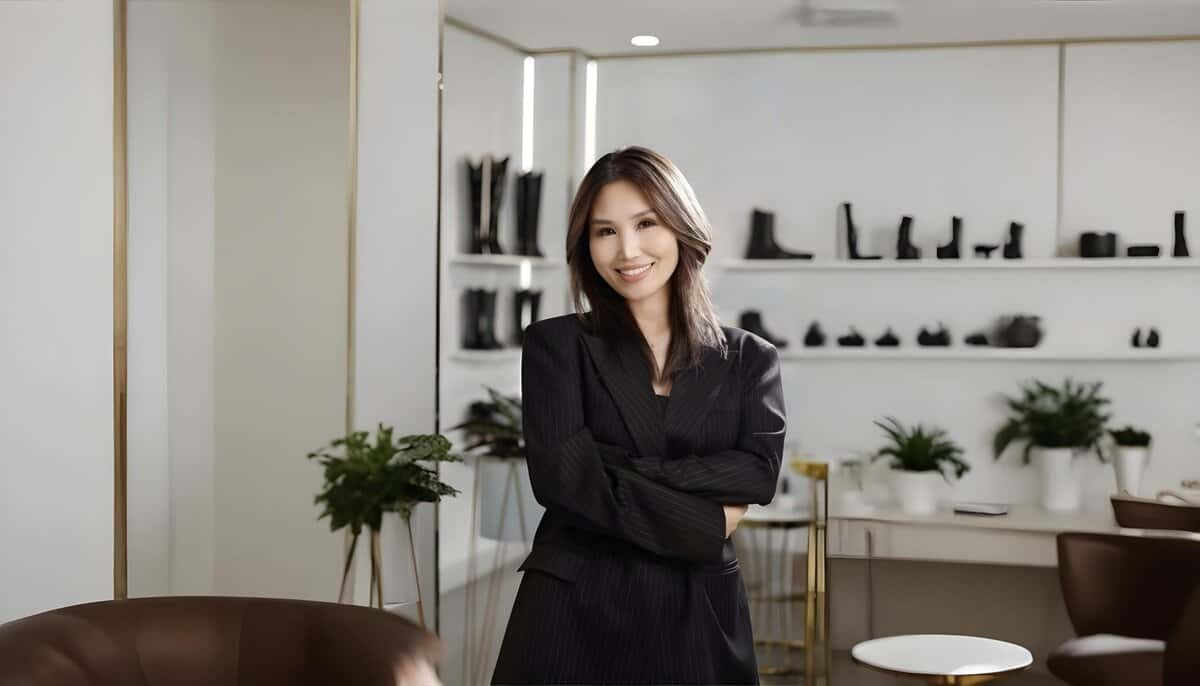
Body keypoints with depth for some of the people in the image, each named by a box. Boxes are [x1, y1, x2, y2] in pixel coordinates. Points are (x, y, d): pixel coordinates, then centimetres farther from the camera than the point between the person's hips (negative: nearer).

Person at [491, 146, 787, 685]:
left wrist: (625, 473, -16)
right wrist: (705, 524, -10)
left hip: (701, 616, 2)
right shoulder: (557, 344, 2)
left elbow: (759, 473, -7)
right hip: (576, 612, -1)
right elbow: (560, 476, -11)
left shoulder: (749, 358, 7)